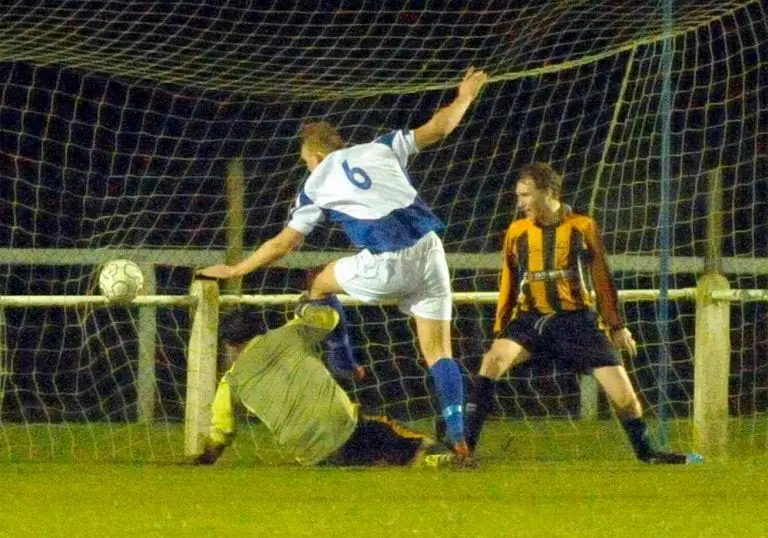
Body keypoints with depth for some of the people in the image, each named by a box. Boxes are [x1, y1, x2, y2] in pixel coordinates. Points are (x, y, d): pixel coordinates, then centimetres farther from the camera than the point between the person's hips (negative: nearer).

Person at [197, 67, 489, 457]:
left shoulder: (317, 184, 12)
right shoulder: (381, 148, 17)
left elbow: (283, 244, 17)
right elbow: (437, 129, 20)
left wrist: (234, 270, 29)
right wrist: (464, 97, 38)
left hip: (386, 266, -3)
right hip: (429, 251, 3)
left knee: (320, 285, 25)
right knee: (439, 350, 6)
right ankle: (458, 436, -8)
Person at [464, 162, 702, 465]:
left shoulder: (582, 227, 1)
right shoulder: (516, 232, 6)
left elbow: (602, 278, 8)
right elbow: (508, 286, 13)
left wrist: (616, 326, 10)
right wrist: (500, 332, 10)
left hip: (577, 321, -1)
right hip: (531, 320, 1)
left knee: (622, 392, -5)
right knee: (494, 359, -28)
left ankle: (646, 452, 20)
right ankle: (465, 443, -28)